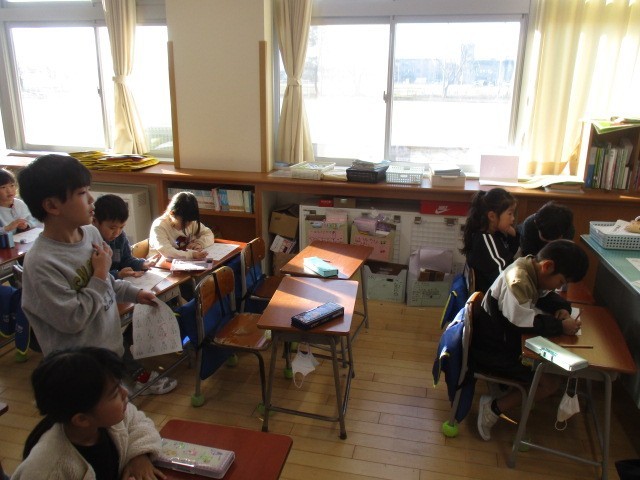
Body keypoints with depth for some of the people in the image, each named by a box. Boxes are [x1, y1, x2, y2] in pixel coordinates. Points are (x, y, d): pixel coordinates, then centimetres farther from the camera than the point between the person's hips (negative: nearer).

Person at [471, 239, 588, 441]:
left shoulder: (532, 270, 1)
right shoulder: (517, 281, -28)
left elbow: (547, 296, 15)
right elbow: (526, 322, -34)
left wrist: (562, 308, -6)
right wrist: (561, 326, -23)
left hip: (505, 340, 10)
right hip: (491, 352, -10)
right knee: (550, 382, -10)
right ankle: (494, 408, -3)